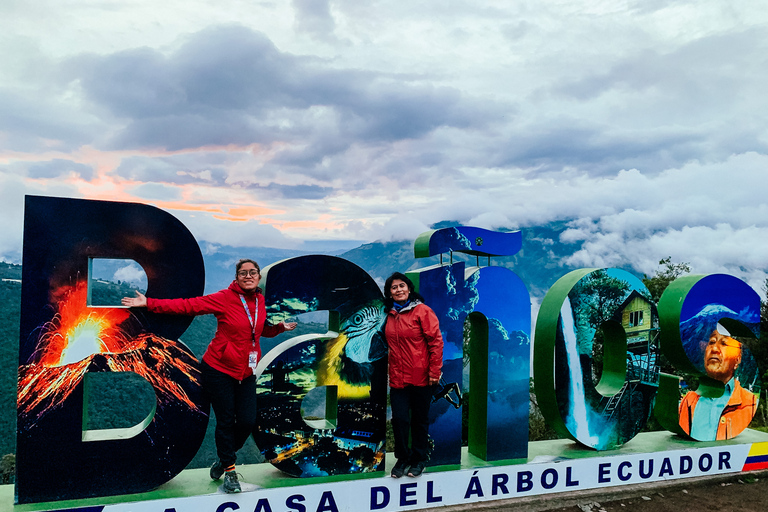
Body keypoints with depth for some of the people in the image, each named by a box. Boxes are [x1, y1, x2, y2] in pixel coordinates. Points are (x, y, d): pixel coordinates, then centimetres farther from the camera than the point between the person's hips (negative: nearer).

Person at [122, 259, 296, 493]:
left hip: (246, 373, 5)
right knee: (225, 421, 2)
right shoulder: (224, 299, -14)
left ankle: (224, 458, 30)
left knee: (247, 422, 1)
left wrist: (280, 327, 2)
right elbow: (188, 305, -16)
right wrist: (148, 303, -20)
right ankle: (229, 470, 23)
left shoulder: (260, 301, 3)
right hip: (219, 370, -5)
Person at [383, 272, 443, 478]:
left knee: (420, 419, 9)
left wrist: (434, 371, -13)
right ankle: (402, 458, 20)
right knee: (399, 418, 0)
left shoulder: (422, 310, -7)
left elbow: (436, 341, -10)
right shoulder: (390, 315, 9)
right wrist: (391, 371, 15)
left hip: (421, 377, -4)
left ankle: (419, 459, 26)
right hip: (398, 377, 4)